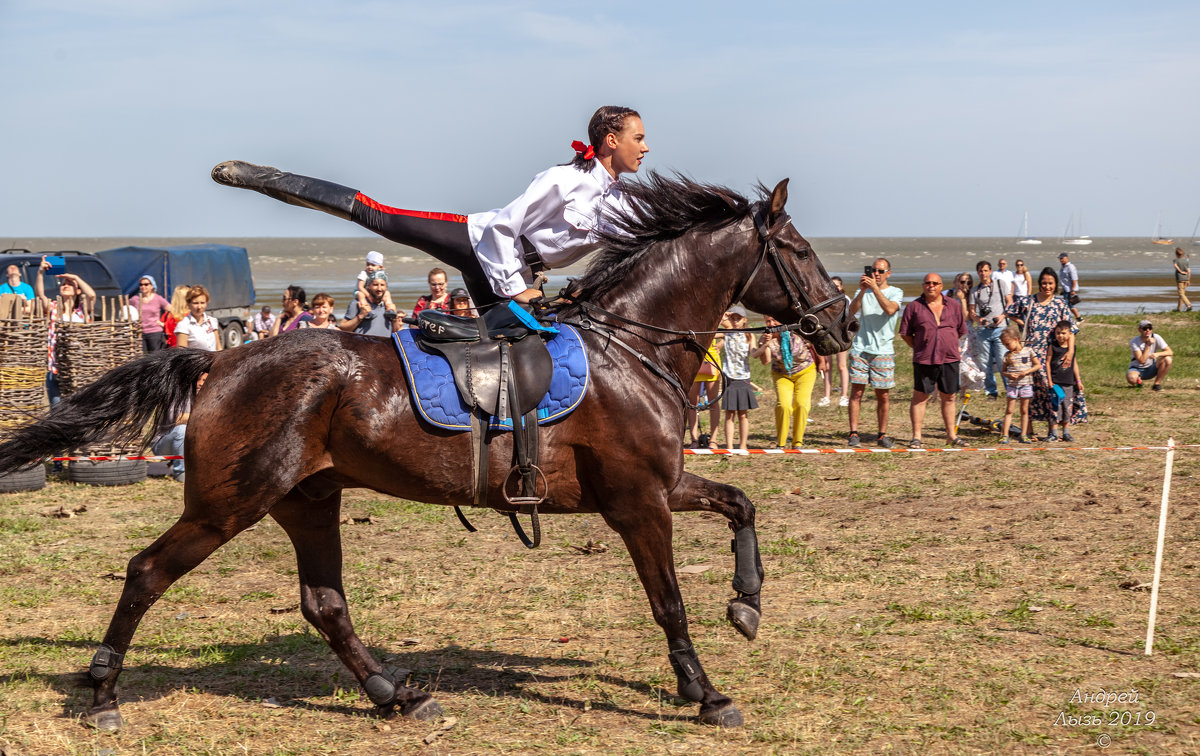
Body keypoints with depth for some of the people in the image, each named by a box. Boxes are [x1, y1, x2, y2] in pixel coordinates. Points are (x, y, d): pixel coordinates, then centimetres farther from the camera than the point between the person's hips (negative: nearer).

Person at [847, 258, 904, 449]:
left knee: (883, 395, 2)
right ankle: (853, 434, -2)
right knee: (856, 392, -5)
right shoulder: (863, 291, 11)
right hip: (860, 348, 1)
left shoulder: (895, 292, 6)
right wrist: (862, 290, -21)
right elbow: (852, 310, -7)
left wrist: (875, 288, -21)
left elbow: (890, 309, -15)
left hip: (883, 350, -1)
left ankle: (882, 435, 13)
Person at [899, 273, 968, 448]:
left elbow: (961, 331, 17)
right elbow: (905, 333, 3)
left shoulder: (954, 305, 9)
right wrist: (920, 349, 2)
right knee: (920, 397, -1)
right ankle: (916, 437, 3)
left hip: (949, 359, 3)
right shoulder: (914, 307, 1)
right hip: (923, 361, -3)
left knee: (949, 398, 10)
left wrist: (948, 346, 14)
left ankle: (951, 435, 20)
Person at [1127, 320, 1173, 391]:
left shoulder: (1156, 338, -10)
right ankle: (1138, 380, 1)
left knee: (1168, 359, -24)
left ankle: (1157, 384, -11)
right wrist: (1148, 345, -27)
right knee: (1131, 378, -39)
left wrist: (1157, 354, -34)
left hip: (1151, 369, 3)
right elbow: (1142, 361, -25)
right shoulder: (1134, 342, -18)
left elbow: (1170, 352, -15)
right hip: (1137, 369, -3)